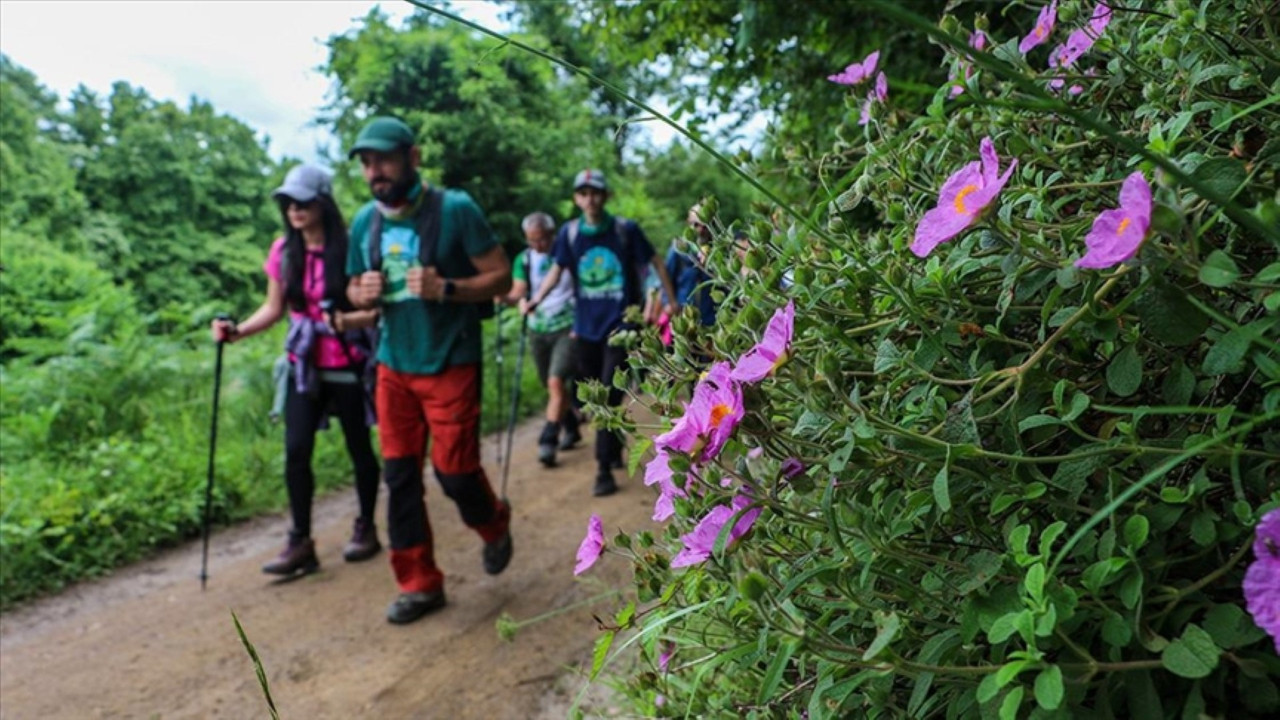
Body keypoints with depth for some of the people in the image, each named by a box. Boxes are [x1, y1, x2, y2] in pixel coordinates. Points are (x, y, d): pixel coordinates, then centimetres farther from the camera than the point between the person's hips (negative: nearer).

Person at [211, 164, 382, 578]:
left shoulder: (348, 249, -11)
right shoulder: (283, 251, 2)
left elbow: (373, 310, -10)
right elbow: (273, 309, 9)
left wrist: (345, 320, -29)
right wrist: (238, 331, -7)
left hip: (347, 366, -3)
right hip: (303, 367, 4)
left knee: (359, 447, 8)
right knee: (296, 451, -4)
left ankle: (366, 529, 26)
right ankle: (300, 542, 6)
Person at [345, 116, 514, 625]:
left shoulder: (455, 210, -12)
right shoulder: (364, 221, 5)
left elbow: (501, 277, -10)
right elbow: (354, 290, 17)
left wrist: (445, 288, -26)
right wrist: (362, 293, -8)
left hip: (450, 365, -5)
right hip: (394, 366, 5)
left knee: (454, 469, -4)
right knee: (400, 475, 6)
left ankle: (494, 524, 32)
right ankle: (420, 584, 20)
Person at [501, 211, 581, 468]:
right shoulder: (524, 259, 4)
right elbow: (518, 293, -1)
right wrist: (505, 297, -24)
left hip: (568, 327, -5)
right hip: (538, 329, 5)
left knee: (556, 382, -17)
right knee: (551, 386, 14)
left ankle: (548, 441, -12)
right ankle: (571, 428, 34)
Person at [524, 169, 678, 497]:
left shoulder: (625, 230, -6)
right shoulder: (569, 233, 0)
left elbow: (656, 263, 3)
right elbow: (556, 271, 5)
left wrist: (672, 301, 3)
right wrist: (534, 301, -11)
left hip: (619, 324, -4)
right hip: (586, 326, 4)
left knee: (609, 396, -9)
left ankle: (604, 470, -4)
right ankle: (615, 451, 34)